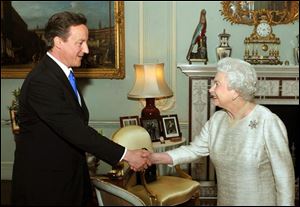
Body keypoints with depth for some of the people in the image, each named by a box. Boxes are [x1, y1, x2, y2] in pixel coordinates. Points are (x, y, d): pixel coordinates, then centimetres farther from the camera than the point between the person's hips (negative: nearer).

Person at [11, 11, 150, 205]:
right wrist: (125, 154, -24)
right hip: (44, 183, -8)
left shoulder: (63, 73, 8)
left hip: (70, 178, 9)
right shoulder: (41, 82, -22)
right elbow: (74, 130, -26)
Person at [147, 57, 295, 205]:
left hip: (260, 202, -6)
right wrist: (155, 158, -5)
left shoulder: (268, 122, -21)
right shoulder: (216, 120, -2)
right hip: (225, 201, 6)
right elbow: (193, 150, 5)